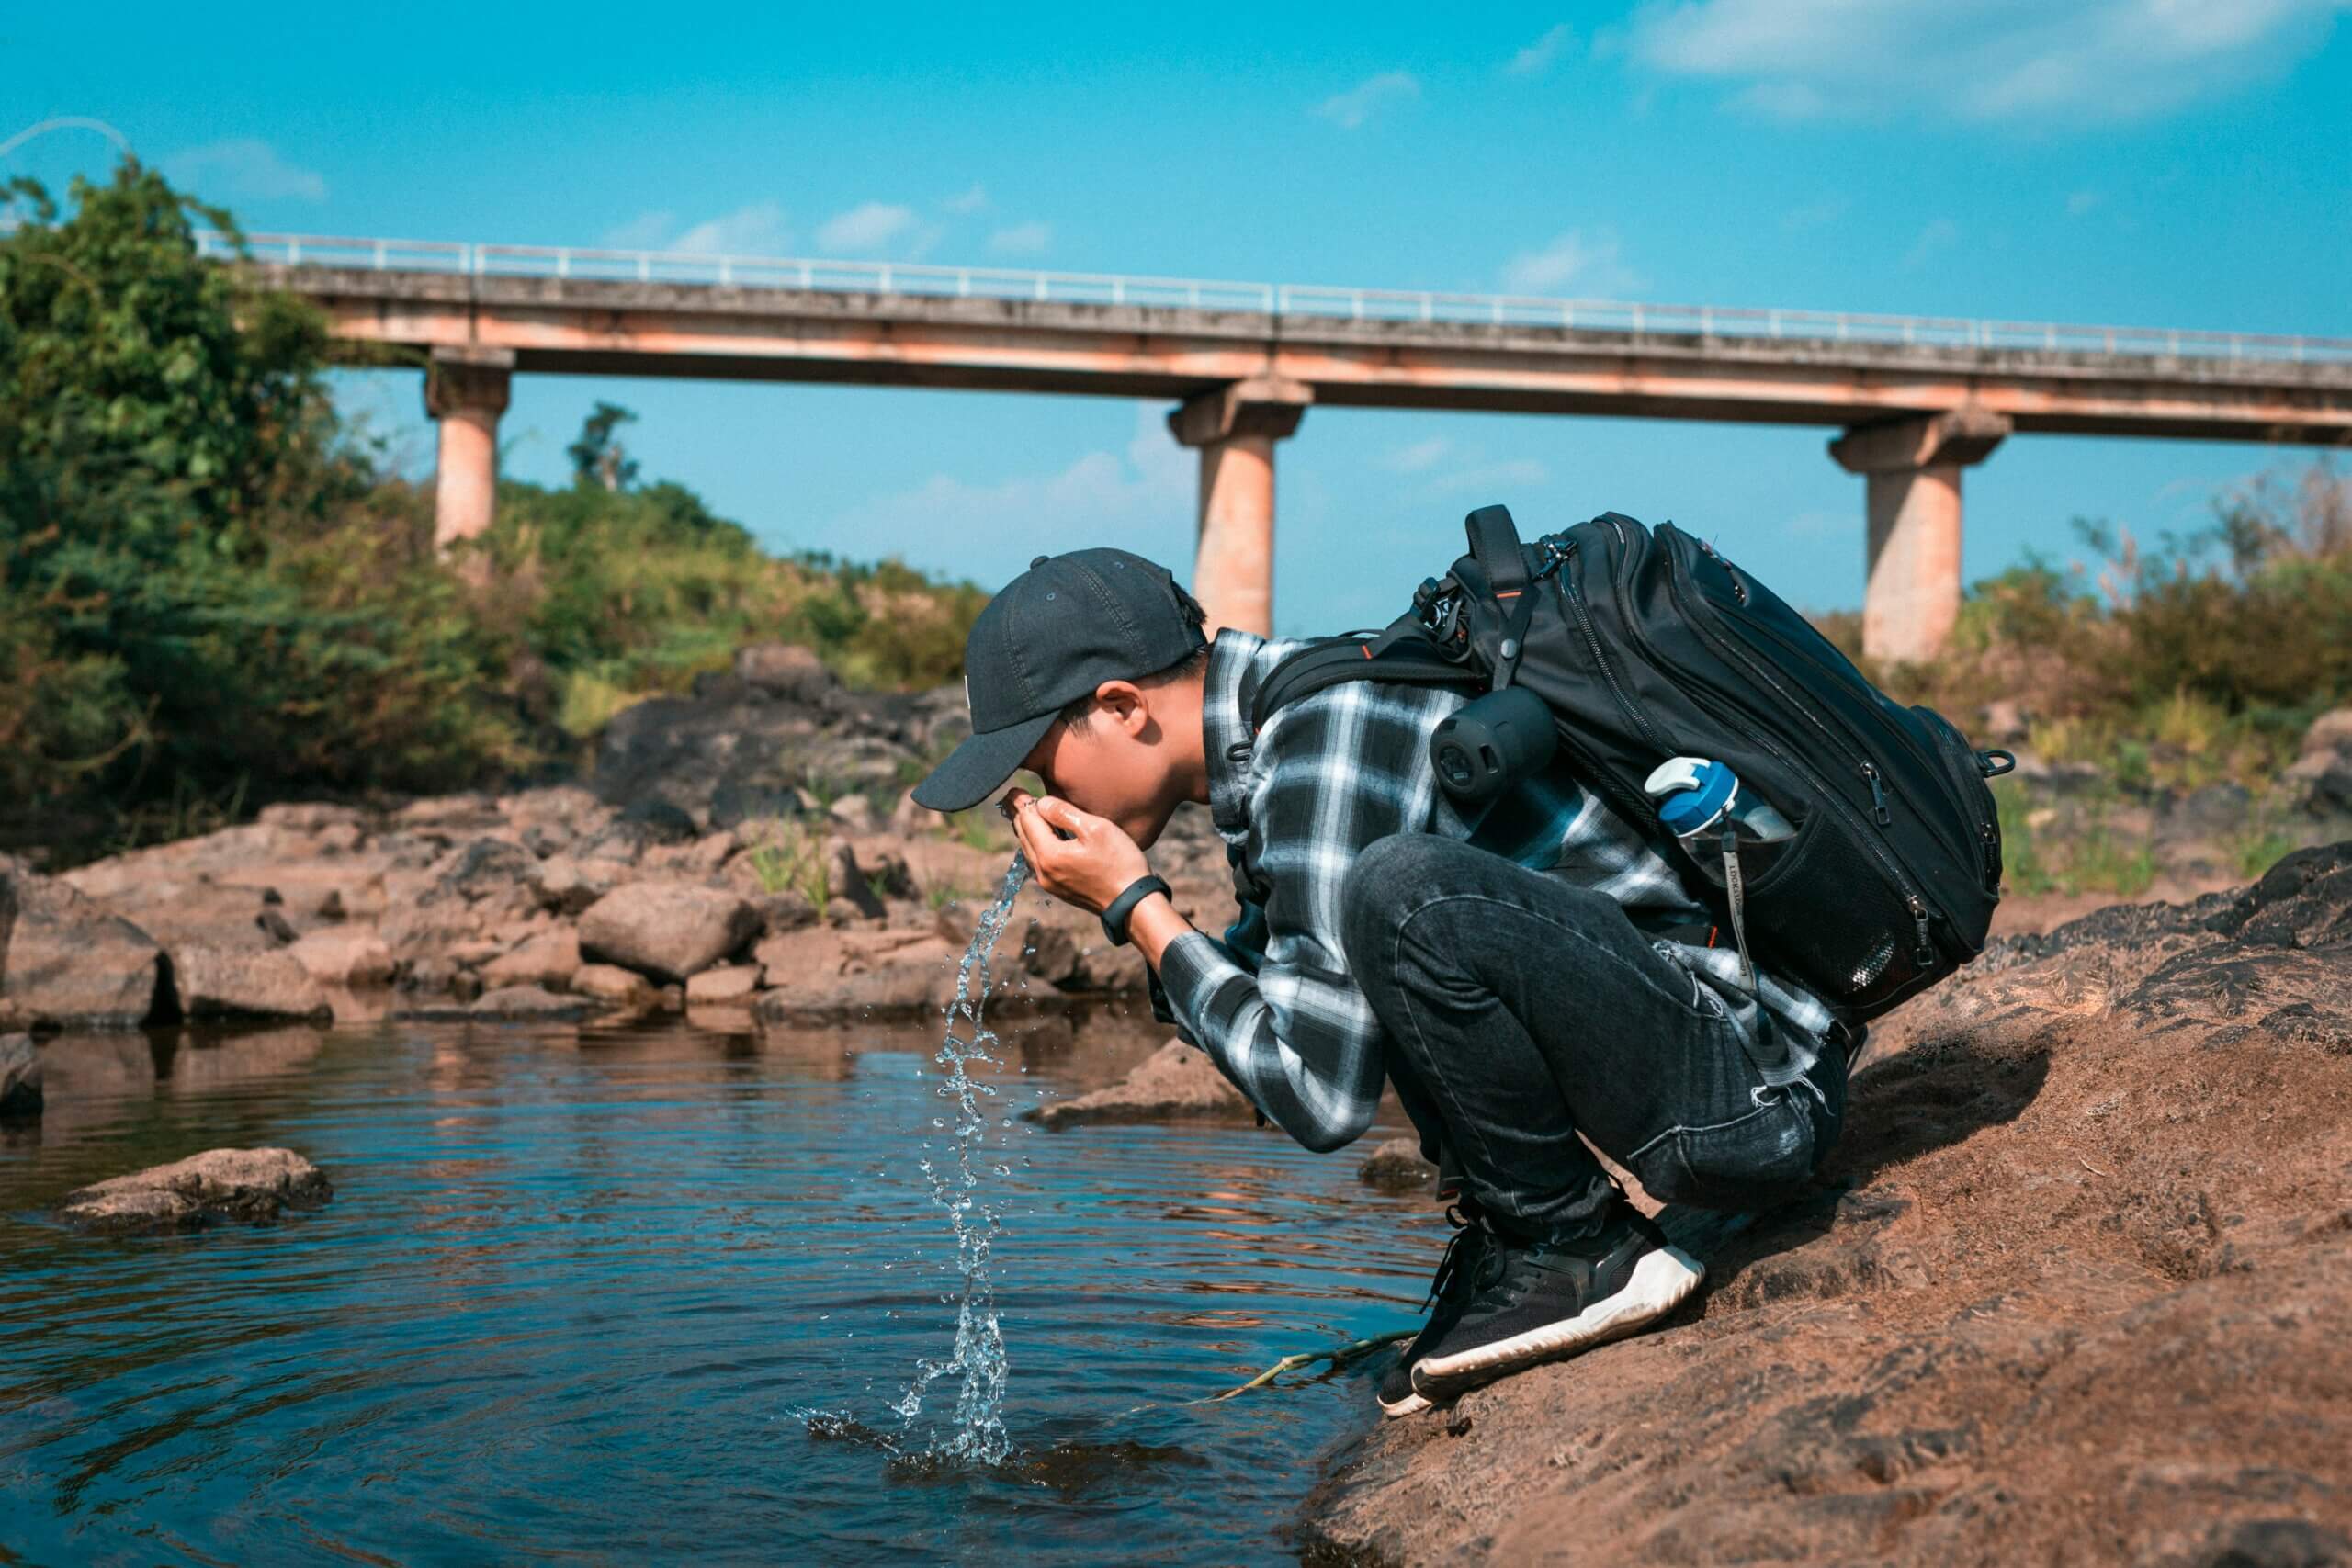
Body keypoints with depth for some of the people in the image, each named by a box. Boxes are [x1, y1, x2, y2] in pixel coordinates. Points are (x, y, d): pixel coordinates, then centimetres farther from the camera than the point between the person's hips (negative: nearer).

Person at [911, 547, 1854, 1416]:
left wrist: (1136, 905, -11)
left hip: (1758, 1095, -10)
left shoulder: (1321, 738, -19)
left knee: (1406, 892, -30)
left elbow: (1319, 1096, -20)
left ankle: (1573, 1248, -8)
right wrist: (1130, 909, 8)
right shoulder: (1281, 724, 10)